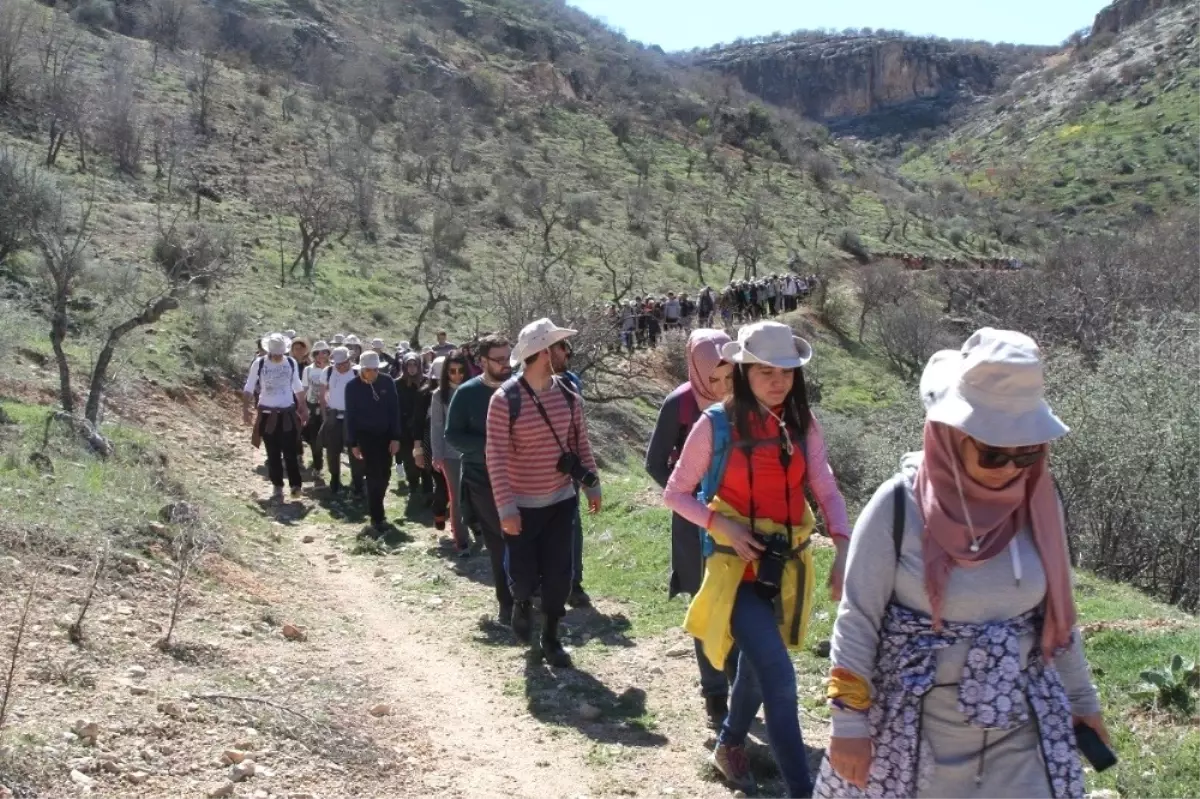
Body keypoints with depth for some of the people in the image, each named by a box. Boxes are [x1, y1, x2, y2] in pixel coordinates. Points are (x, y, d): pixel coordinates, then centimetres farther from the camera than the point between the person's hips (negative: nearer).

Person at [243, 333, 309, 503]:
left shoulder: (291, 363, -2)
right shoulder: (259, 363, -7)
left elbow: (298, 387, 11)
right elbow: (249, 388, 0)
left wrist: (304, 408, 12)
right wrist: (245, 409, -6)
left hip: (288, 414, 0)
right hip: (267, 414, 0)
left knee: (290, 451, -2)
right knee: (273, 453, 5)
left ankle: (296, 484, 8)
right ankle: (278, 487, 13)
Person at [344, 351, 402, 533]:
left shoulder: (387, 382, -7)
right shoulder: (353, 387, -9)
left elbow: (394, 410, -3)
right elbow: (350, 416, -4)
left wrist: (396, 437, -6)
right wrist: (353, 443, -5)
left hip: (386, 435, 2)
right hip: (366, 436, -2)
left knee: (384, 475, 8)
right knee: (373, 476, -4)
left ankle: (376, 508, 28)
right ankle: (376, 516, 4)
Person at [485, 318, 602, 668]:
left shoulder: (568, 395, -2)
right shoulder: (505, 400, -17)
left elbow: (581, 443, 9)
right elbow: (496, 458, -17)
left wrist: (592, 485, 9)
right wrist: (505, 507, -19)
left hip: (562, 499, 4)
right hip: (522, 505, -4)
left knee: (559, 574, 6)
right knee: (524, 575, 4)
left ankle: (551, 637, 24)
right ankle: (521, 604, 39)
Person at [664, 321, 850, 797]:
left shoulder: (802, 425, -1)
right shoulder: (715, 424, -12)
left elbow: (827, 491, -6)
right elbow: (675, 493, -3)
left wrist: (843, 548, -22)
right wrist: (720, 522, -19)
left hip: (787, 564, 5)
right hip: (737, 564, -5)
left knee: (757, 661, 23)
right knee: (778, 675, -17)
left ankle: (730, 745, 48)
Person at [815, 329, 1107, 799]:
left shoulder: (1038, 504, -5)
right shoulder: (898, 508, -17)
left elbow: (1055, 613, 9)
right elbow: (857, 622, -11)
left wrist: (1081, 698, 16)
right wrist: (849, 723, -9)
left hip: (1021, 732, 3)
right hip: (913, 730, -3)